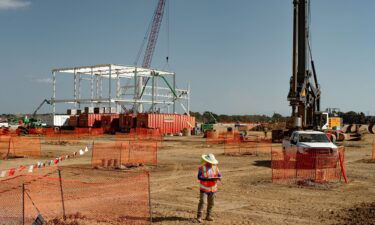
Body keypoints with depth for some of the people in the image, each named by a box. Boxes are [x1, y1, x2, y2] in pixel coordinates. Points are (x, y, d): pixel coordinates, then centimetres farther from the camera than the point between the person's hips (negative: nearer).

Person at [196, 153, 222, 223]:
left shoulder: (215, 167, 4)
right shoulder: (202, 168, -9)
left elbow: (219, 175, 2)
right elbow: (199, 177, -18)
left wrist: (218, 178, -22)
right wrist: (208, 179, -29)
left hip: (213, 189, 4)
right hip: (204, 189, -4)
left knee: (211, 203, 9)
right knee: (202, 202, -11)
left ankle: (208, 216, 21)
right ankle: (199, 216, -5)